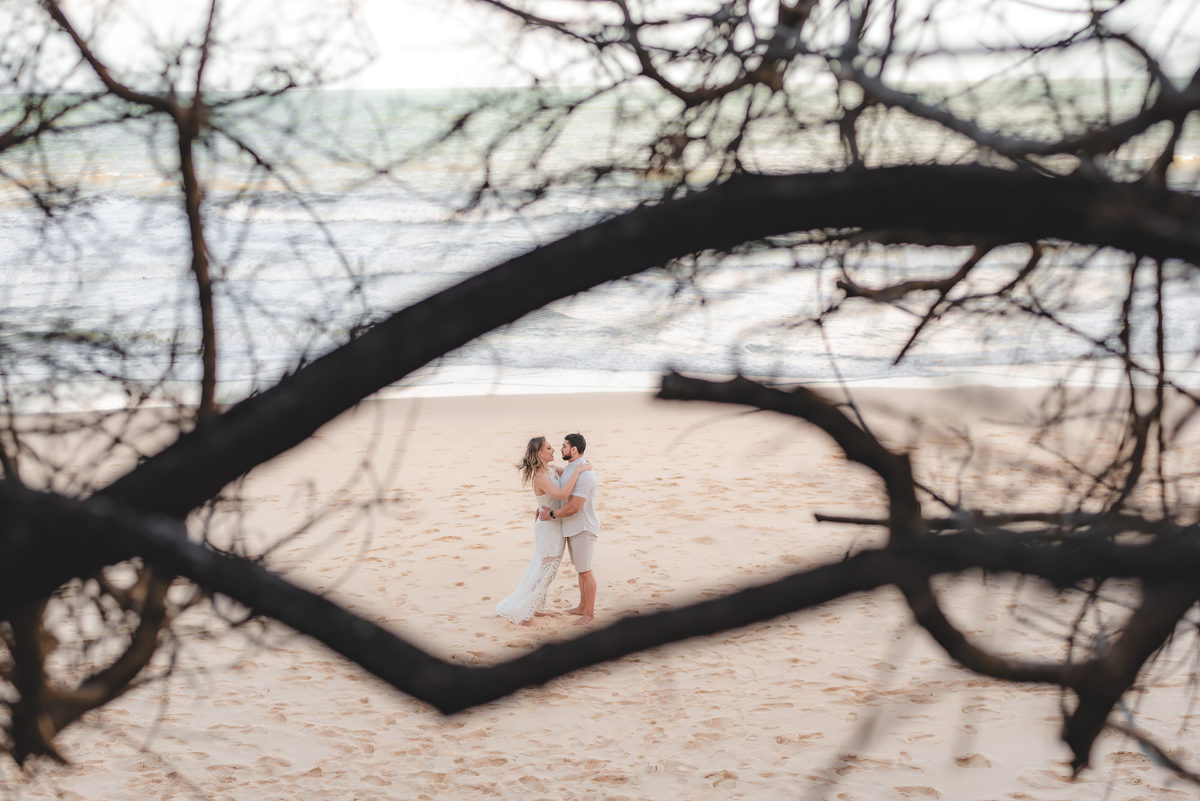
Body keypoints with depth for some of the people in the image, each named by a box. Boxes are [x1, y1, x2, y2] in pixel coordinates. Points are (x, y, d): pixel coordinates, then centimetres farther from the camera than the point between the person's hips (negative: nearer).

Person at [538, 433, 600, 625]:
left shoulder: (584, 474, -25)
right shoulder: (570, 468, 7)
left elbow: (574, 507, -27)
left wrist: (551, 514, -15)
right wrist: (544, 507, 15)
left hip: (583, 529, -10)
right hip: (572, 528, 10)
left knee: (585, 571, -1)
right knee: (581, 568, 19)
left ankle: (589, 613, 9)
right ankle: (583, 607, 30)